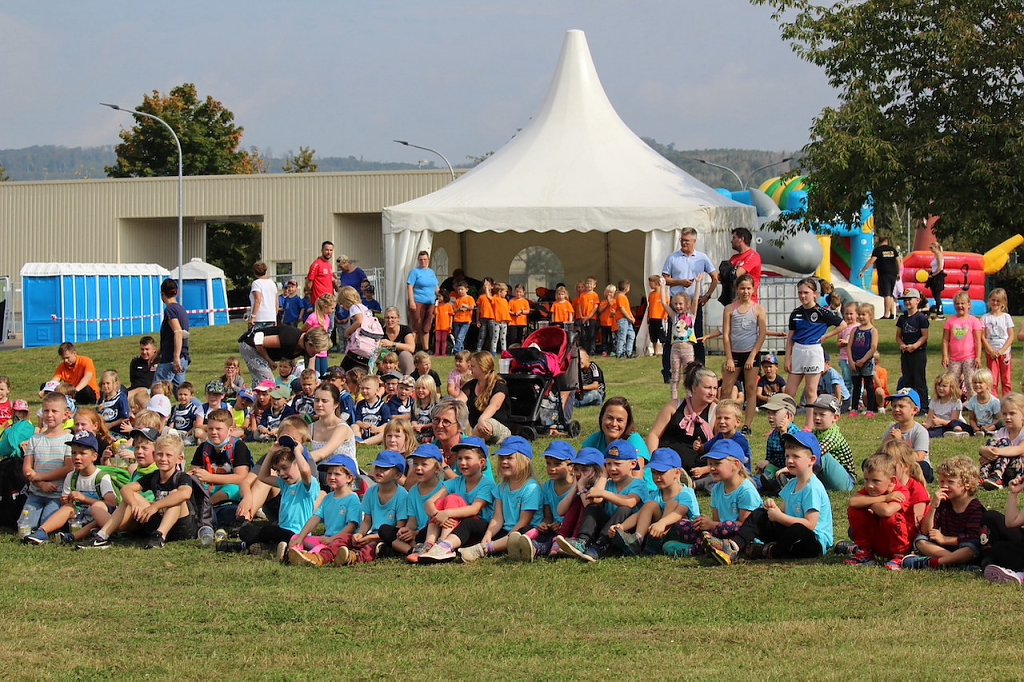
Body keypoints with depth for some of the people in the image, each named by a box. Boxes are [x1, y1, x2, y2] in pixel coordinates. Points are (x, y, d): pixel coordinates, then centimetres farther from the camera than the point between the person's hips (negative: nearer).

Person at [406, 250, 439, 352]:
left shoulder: (432, 272, 16)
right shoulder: (415, 272, -1)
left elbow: (436, 288, 21)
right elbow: (410, 287, -7)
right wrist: (412, 302, -16)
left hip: (430, 303, 5)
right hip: (418, 302, -5)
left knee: (426, 328, 10)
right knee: (416, 327, -8)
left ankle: (426, 348, 16)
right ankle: (412, 349, -8)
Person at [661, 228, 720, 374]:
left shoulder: (702, 258, 5)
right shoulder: (673, 258, 4)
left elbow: (715, 278, 7)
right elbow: (665, 279, 4)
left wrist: (707, 296, -3)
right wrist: (680, 282, -12)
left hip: (695, 302, 1)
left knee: (698, 338, 4)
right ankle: (667, 372, 0)